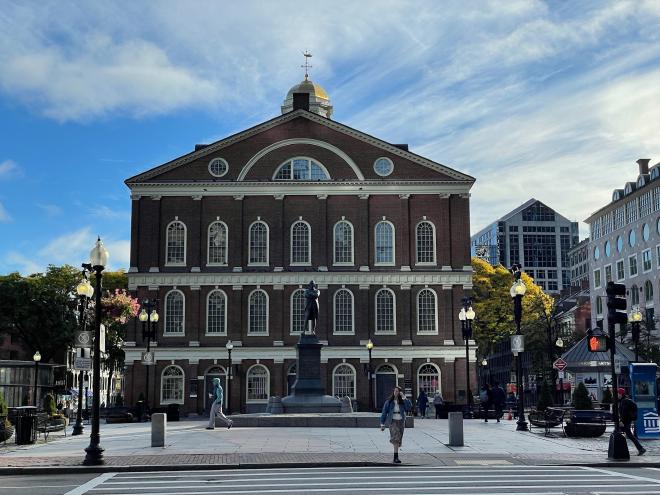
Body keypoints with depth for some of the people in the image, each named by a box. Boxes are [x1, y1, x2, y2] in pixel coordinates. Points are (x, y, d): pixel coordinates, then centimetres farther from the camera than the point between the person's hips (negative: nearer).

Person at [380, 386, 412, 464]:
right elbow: (384, 412, 4)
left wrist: (404, 398, -13)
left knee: (398, 440, 8)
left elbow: (409, 407, -12)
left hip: (401, 422, 3)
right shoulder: (389, 402, 1)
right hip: (392, 421, -3)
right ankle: (396, 457, -26)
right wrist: (382, 424, 1)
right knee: (395, 438, -20)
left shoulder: (402, 402, 6)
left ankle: (395, 458, 22)